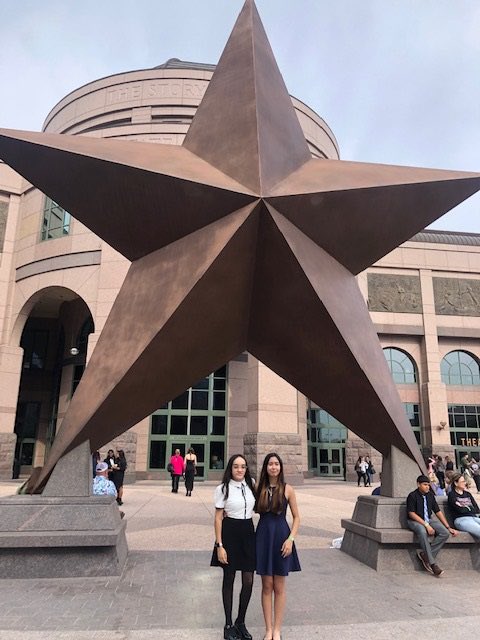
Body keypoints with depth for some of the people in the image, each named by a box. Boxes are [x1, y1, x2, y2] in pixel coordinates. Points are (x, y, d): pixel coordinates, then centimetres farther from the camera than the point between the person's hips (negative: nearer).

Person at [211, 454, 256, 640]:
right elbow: (218, 518, -8)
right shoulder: (223, 489, -8)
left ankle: (241, 622, 27)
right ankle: (229, 625, 26)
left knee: (248, 581, 5)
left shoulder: (251, 484, 3)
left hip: (248, 533, 4)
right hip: (230, 534, -4)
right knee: (229, 579, 9)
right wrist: (219, 546, -12)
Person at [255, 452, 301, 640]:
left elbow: (296, 517, 0)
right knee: (266, 586, 8)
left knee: (279, 587, 9)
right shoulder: (259, 488, 1)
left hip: (281, 536, -1)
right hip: (263, 536, 1)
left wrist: (291, 539, -10)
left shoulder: (287, 489, -4)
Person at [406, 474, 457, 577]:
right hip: (414, 521, -6)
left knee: (445, 533, -19)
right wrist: (426, 525, -23)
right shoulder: (412, 496, -11)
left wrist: (449, 527, 5)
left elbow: (438, 512, 10)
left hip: (428, 520, 6)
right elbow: (411, 514, -15)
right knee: (422, 531, -38)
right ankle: (432, 564, -28)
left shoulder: (430, 495, 6)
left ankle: (424, 554, -15)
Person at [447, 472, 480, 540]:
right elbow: (460, 510, -7)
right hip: (461, 519, -6)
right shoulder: (452, 495, 4)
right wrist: (471, 509, 6)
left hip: (474, 517, 6)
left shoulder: (468, 494, 23)